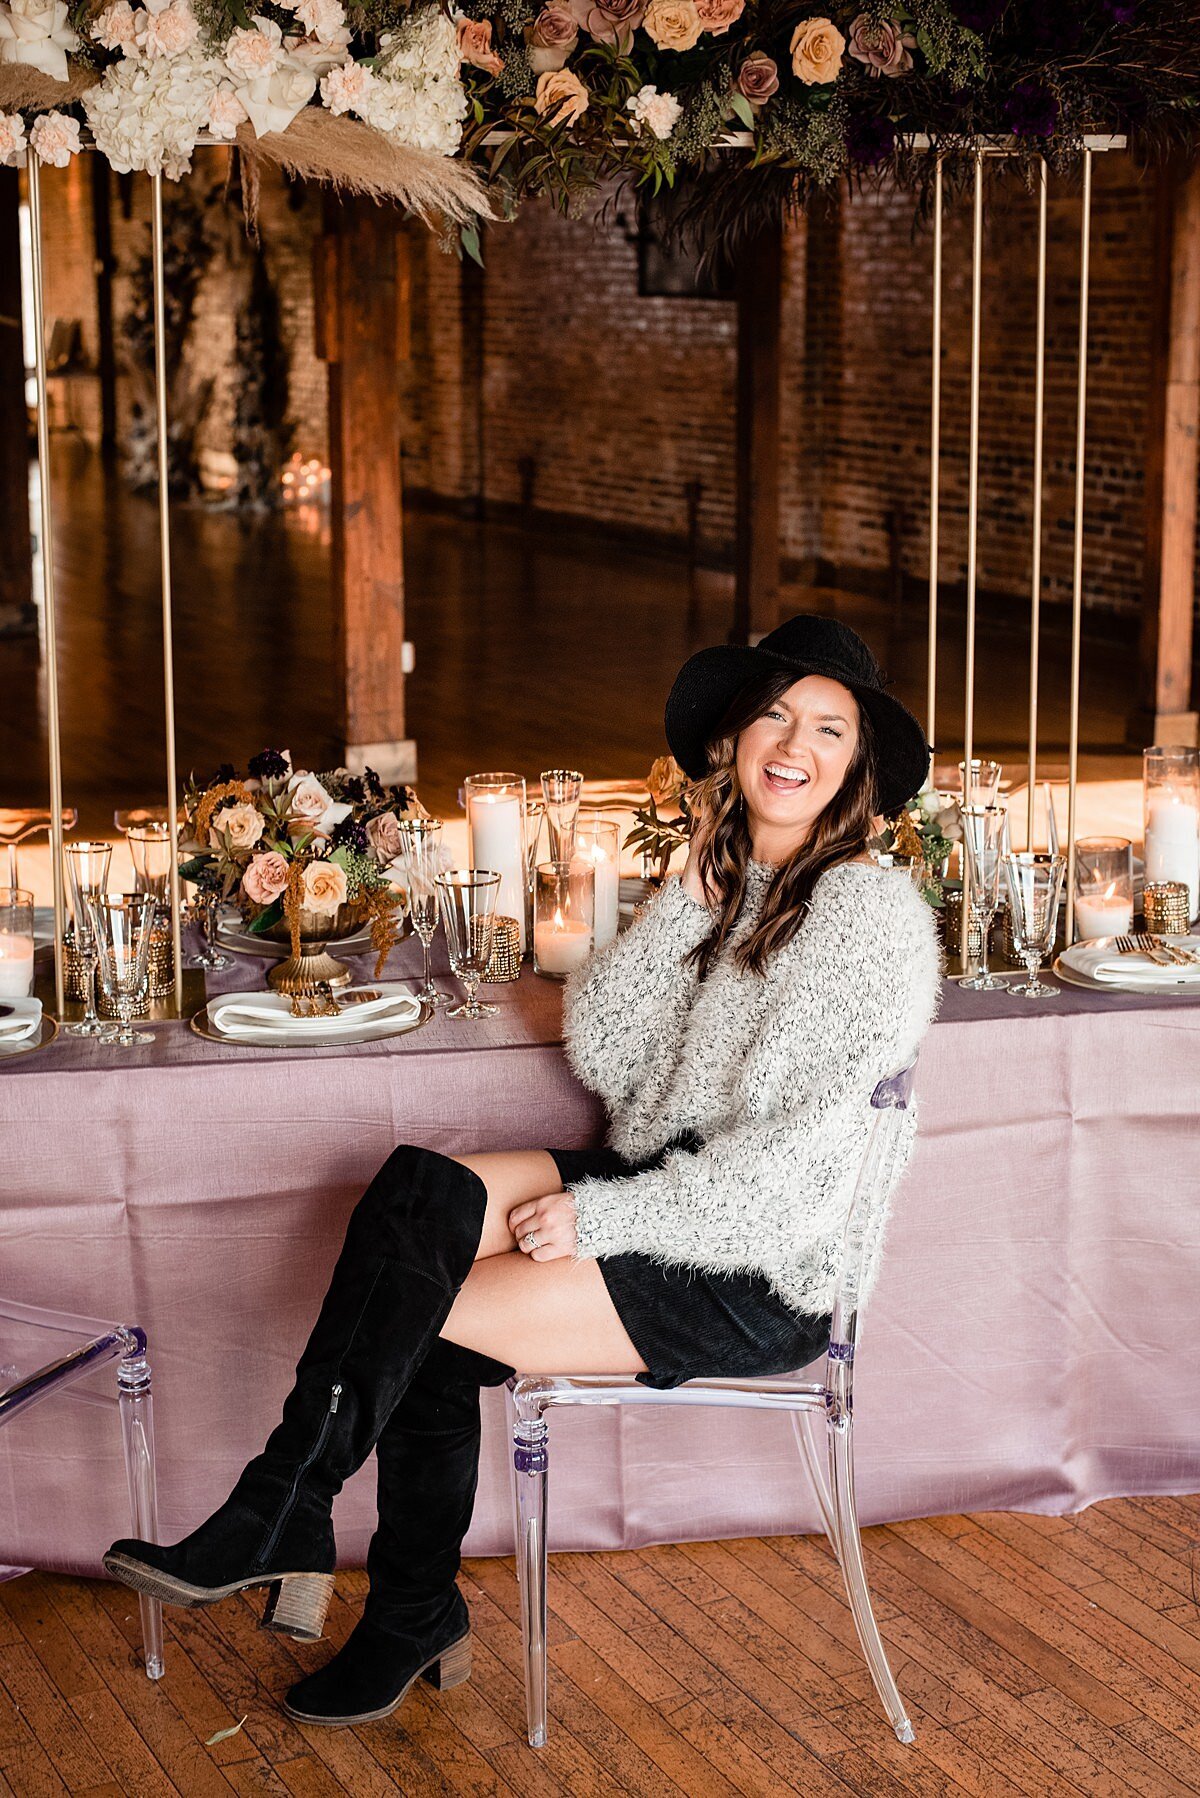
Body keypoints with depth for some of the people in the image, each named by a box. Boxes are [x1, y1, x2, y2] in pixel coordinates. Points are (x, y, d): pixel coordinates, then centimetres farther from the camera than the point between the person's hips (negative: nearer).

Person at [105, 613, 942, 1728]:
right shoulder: (729, 887, 14)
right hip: (660, 1198, 7)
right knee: (416, 1189, -16)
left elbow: (800, 1147, -17)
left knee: (417, 1312, -17)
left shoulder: (871, 912, -10)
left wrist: (601, 1215, -18)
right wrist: (696, 893, -4)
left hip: (753, 1274, -7)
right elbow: (602, 1054, 4)